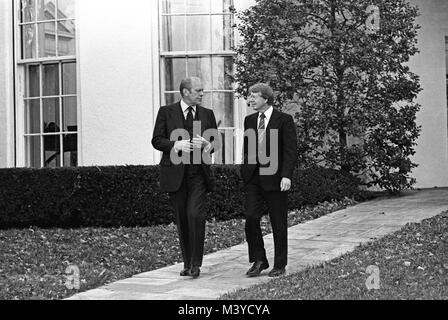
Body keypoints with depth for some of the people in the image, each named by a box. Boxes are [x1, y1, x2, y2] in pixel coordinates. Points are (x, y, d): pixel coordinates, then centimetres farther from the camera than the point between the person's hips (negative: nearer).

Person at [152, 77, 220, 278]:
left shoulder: (207, 114, 12)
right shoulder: (166, 112, 5)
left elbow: (216, 142, 16)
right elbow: (156, 140, 1)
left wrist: (208, 146, -7)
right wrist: (176, 145, -16)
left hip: (198, 173, 0)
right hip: (175, 173, 0)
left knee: (195, 215, -15)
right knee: (181, 219, 5)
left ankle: (196, 263, -8)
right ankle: (187, 263, 17)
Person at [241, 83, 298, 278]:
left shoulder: (284, 120, -5)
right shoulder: (249, 121, 12)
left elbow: (291, 150, -9)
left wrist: (287, 176, -18)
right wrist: (244, 172, 11)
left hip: (275, 179, -4)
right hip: (253, 179, 4)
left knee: (278, 224, 4)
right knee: (251, 219, -5)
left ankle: (280, 265, 15)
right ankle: (259, 261, 9)